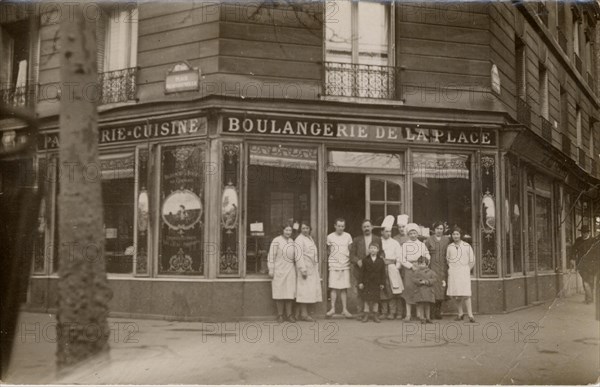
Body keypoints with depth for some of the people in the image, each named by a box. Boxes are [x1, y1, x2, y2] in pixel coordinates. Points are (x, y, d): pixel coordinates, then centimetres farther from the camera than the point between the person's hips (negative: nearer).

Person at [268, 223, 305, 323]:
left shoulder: (292, 242, 8)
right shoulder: (276, 241, -7)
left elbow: (297, 256, 6)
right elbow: (271, 256, -7)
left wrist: (303, 269, 1)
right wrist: (271, 270, -10)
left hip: (290, 270, 4)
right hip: (279, 270, -4)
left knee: (289, 292, 4)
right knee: (279, 292, 1)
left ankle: (289, 314, 12)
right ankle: (280, 315, 10)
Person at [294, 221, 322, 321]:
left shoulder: (310, 238, 17)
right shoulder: (299, 240, -10)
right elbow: (299, 256, -17)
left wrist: (317, 267, 19)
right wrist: (302, 269, -22)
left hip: (312, 268, 9)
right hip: (305, 269, -9)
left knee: (309, 291, 8)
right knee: (304, 290, -7)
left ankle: (305, 313, 13)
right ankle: (303, 314, -4)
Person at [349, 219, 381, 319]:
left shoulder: (377, 239, 12)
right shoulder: (357, 240, 12)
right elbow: (352, 254, 8)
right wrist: (357, 261, -9)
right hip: (360, 269, 0)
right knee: (360, 292, -1)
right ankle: (360, 313, 4)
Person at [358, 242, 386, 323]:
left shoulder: (381, 261, 2)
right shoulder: (365, 260, 1)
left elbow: (383, 273, 4)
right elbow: (362, 272, 1)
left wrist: (382, 283, 0)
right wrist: (360, 282, -4)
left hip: (376, 283, 1)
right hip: (367, 282, -1)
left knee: (375, 299, 6)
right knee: (367, 299, 2)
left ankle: (374, 315, 15)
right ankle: (366, 314, 10)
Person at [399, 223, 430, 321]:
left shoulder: (422, 245, 13)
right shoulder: (405, 245, 9)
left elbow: (427, 257, 10)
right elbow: (402, 259, 3)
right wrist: (411, 266, -6)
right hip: (409, 269, -1)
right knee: (408, 289, -6)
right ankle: (408, 314, -4)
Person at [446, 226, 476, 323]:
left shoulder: (467, 246, 1)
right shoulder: (449, 247, 8)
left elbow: (472, 261, 7)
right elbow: (447, 259, 21)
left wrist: (466, 269, 5)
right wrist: (450, 269, 12)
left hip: (464, 272, -3)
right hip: (453, 272, 3)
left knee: (465, 294, -11)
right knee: (455, 294, 3)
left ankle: (470, 315, -9)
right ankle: (460, 313, 15)